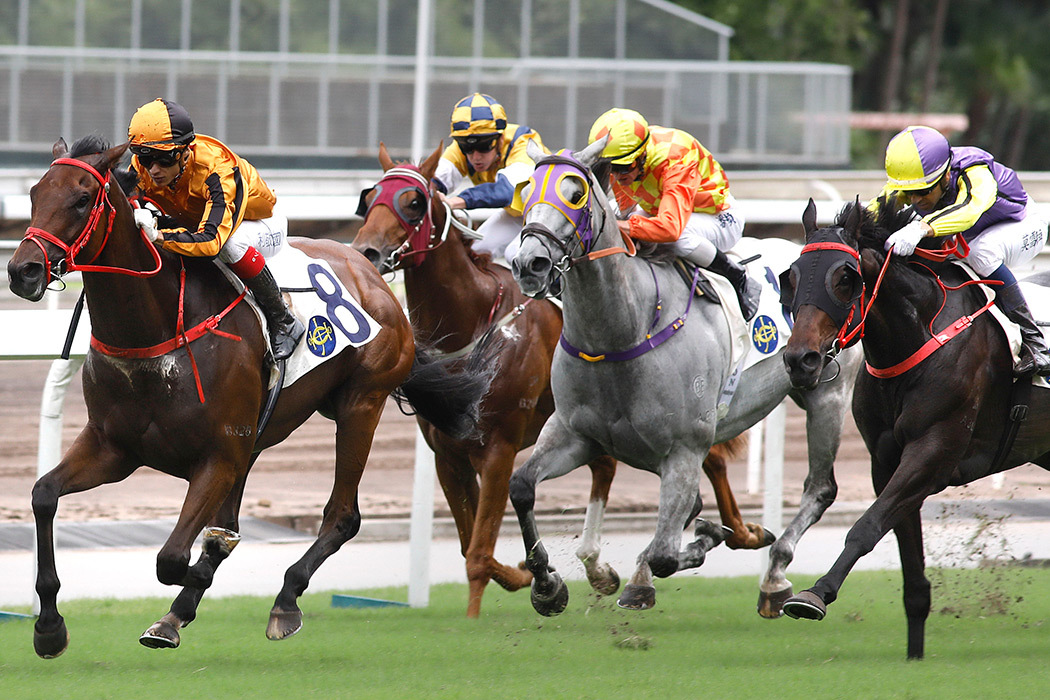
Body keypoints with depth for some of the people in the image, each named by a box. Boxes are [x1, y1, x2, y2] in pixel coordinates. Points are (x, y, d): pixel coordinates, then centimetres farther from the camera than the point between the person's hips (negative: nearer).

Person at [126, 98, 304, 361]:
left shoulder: (218, 170, -42)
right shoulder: (142, 169, -23)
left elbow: (212, 239, -53)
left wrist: (158, 235, -65)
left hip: (261, 224, -7)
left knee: (231, 243, -40)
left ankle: (284, 322, -21)